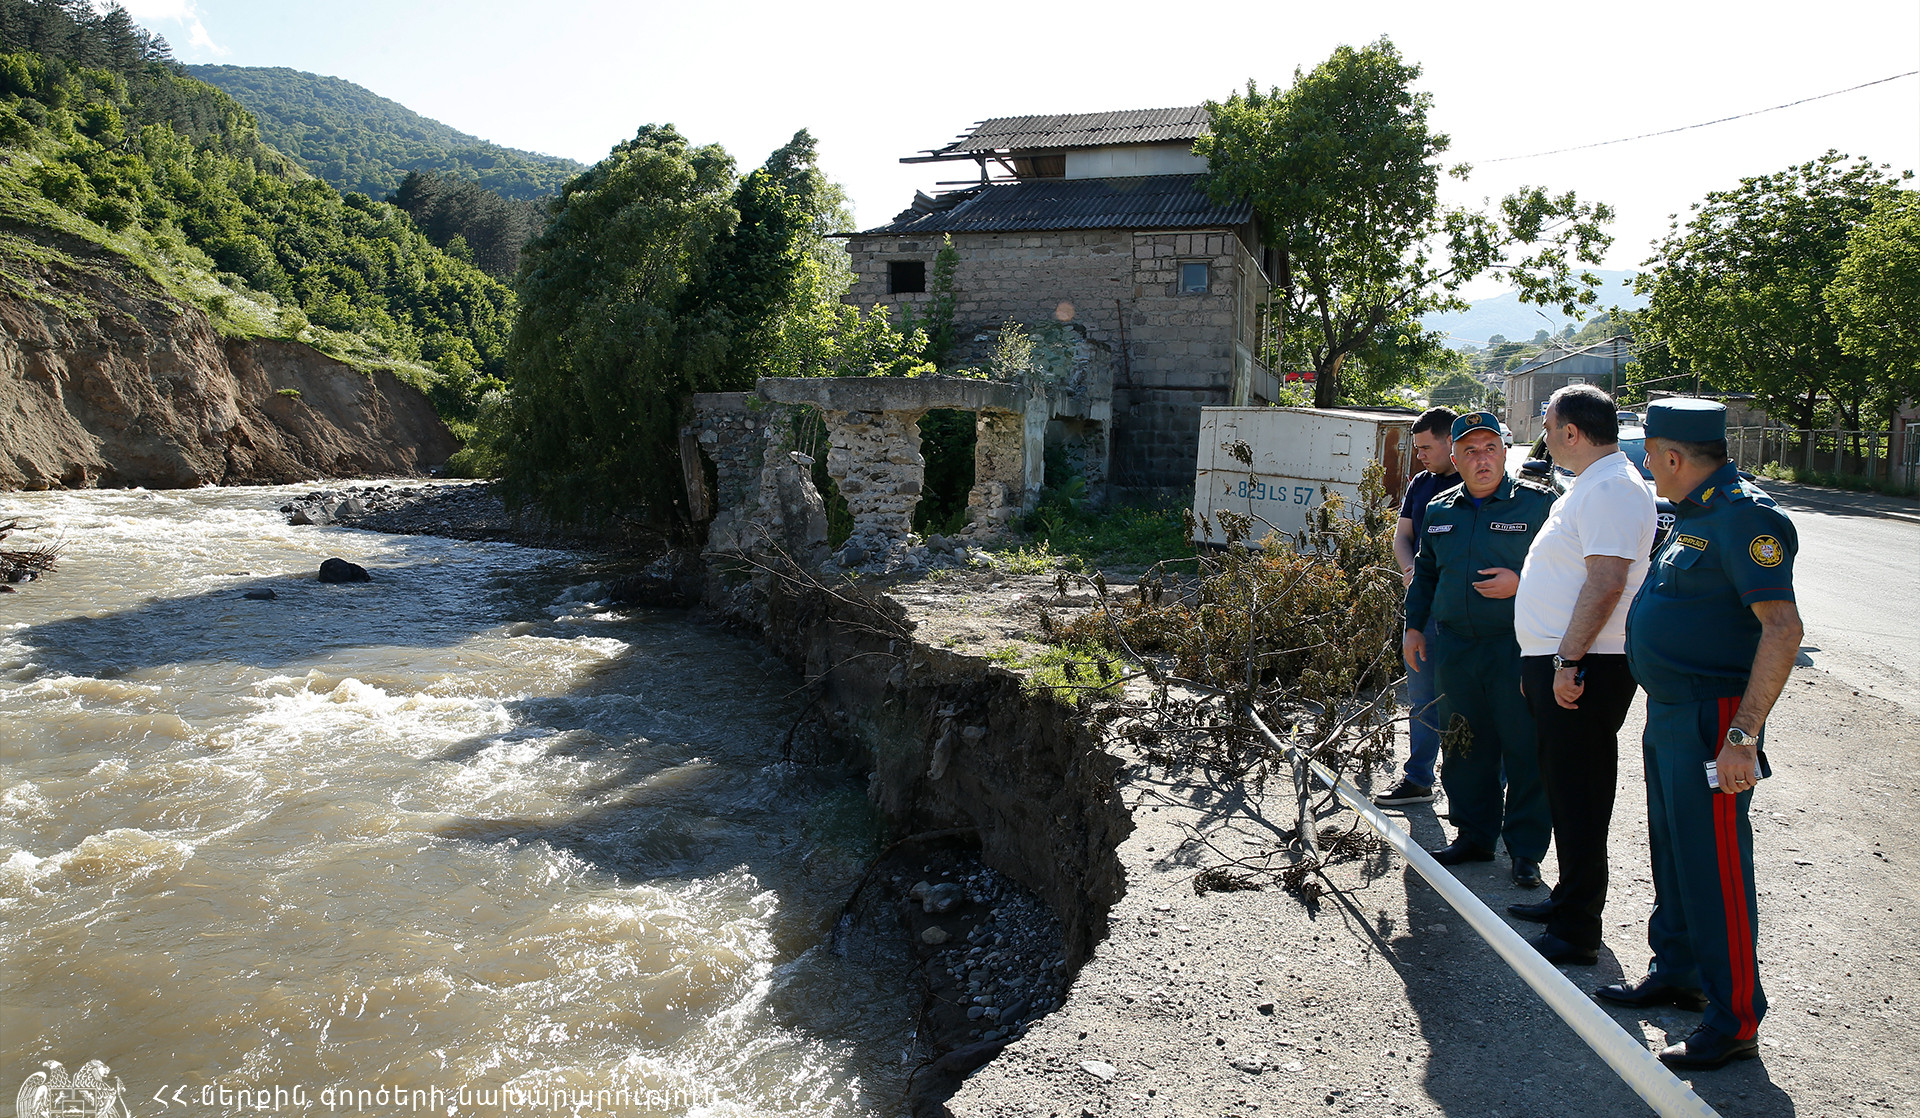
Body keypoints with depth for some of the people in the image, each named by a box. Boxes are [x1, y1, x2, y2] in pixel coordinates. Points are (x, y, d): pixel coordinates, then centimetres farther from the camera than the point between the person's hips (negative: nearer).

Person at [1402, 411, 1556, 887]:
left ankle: (1526, 850, 13)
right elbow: (1424, 574, 23)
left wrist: (1521, 584, -17)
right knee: (1464, 749, 13)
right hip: (1454, 647, 5)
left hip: (1518, 647, -5)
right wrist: (1414, 626, 16)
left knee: (1526, 750, 0)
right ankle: (1474, 835, 27)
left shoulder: (1539, 503, -4)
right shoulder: (1440, 511, 12)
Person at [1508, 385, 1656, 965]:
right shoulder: (1591, 486, 18)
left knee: (1578, 801, -4)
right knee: (1564, 790, 18)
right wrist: (1548, 660, 23)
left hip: (1583, 671, -10)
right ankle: (1569, 901, 30)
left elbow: (1606, 581, -25)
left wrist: (1568, 660, -26)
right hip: (1558, 663, 10)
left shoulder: (1611, 488, -16)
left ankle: (1576, 933, 4)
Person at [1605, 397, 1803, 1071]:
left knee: (1714, 868, -3)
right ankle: (1677, 973, 34)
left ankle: (1735, 1022, 9)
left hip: (1712, 721, -10)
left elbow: (1783, 627, -25)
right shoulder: (1698, 514, 13)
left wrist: (1743, 734, -28)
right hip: (1670, 713, 10)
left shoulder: (1745, 517, -18)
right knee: (1673, 853, 19)